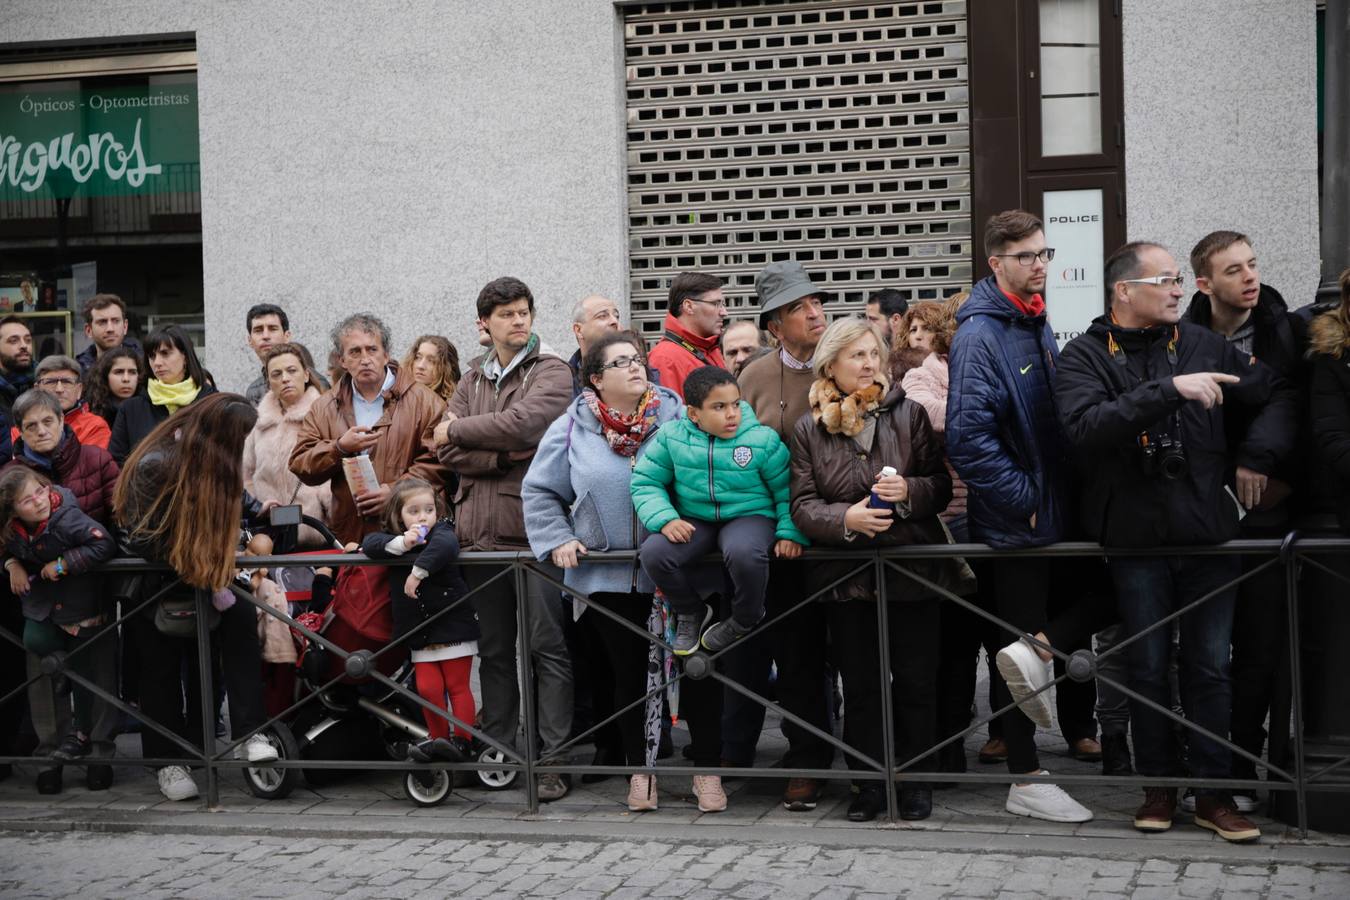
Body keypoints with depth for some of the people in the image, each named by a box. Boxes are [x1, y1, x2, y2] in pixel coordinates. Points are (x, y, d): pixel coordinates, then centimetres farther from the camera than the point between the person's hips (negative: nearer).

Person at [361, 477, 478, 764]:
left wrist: (418, 570, -33)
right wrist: (402, 543, -25)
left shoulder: (442, 531, -8)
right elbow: (370, 543, -11)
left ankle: (462, 741, 6)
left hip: (453, 627, -4)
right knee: (427, 688, 2)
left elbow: (444, 545, -32)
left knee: (457, 686, 0)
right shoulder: (393, 537, 7)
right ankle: (438, 739, 16)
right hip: (419, 633, 4)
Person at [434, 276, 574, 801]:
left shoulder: (551, 373, 2)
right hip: (480, 530, 5)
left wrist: (457, 429, -3)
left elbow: (522, 422, -16)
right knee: (494, 648, 10)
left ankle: (552, 757, -2)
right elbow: (448, 452, 6)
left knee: (547, 645, -4)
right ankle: (498, 752, 17)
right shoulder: (472, 379, 17)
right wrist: (503, 456, -10)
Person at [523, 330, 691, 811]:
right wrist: (557, 540, -2)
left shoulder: (676, 415, 0)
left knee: (695, 668, 0)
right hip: (608, 576, 1)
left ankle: (707, 769, 12)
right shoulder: (572, 428, 2)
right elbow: (539, 491, 9)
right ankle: (639, 769, 22)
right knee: (628, 672, 9)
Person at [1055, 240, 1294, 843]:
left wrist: (1257, 454, 1)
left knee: (1210, 668, 7)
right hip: (1137, 541, -2)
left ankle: (1213, 791, 16)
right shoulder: (1085, 357, -4)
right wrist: (1170, 390, -28)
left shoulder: (1203, 345, 5)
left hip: (1208, 534, 2)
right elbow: (1085, 429, -23)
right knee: (1148, 668, 9)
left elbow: (1276, 394, 16)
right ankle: (1159, 786, 22)